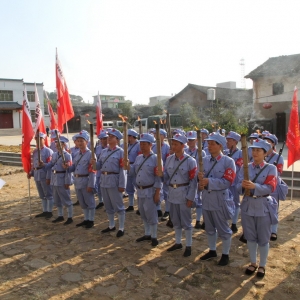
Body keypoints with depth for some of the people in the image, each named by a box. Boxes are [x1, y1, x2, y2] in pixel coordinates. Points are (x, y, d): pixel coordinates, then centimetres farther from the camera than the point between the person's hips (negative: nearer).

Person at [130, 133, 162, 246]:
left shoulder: (155, 158, -13)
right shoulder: (138, 158, 9)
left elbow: (158, 178, -14)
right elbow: (133, 172, 11)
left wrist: (157, 193, -16)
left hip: (150, 191, -7)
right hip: (140, 190, 7)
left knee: (151, 215, 2)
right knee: (143, 214, 17)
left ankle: (154, 237, 16)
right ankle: (147, 234, 32)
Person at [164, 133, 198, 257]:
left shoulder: (190, 161, -12)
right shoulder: (169, 159, 4)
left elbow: (193, 181, -12)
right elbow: (166, 175, 8)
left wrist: (190, 198, -14)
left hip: (184, 193, -5)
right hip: (172, 192, 6)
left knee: (186, 221, 5)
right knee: (175, 220, 17)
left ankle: (188, 246, 19)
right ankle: (178, 243, 33)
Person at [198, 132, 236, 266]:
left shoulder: (228, 161, -12)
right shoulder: (204, 160, 4)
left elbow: (226, 182, -18)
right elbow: (201, 177, 6)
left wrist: (209, 182, -27)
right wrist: (200, 182, -17)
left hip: (220, 200, -5)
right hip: (206, 199, 6)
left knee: (223, 229, 9)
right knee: (209, 228, 19)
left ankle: (225, 254, 25)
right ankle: (212, 251, 37)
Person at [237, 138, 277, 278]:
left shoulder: (271, 168, -6)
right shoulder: (245, 167, 1)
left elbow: (270, 188, -17)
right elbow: (238, 186, -4)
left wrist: (254, 186, -35)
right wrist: (243, 185, -28)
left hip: (263, 206, -3)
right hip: (247, 205, 3)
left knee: (263, 239, 8)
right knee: (250, 237, 14)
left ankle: (262, 266, 26)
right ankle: (253, 263, 32)